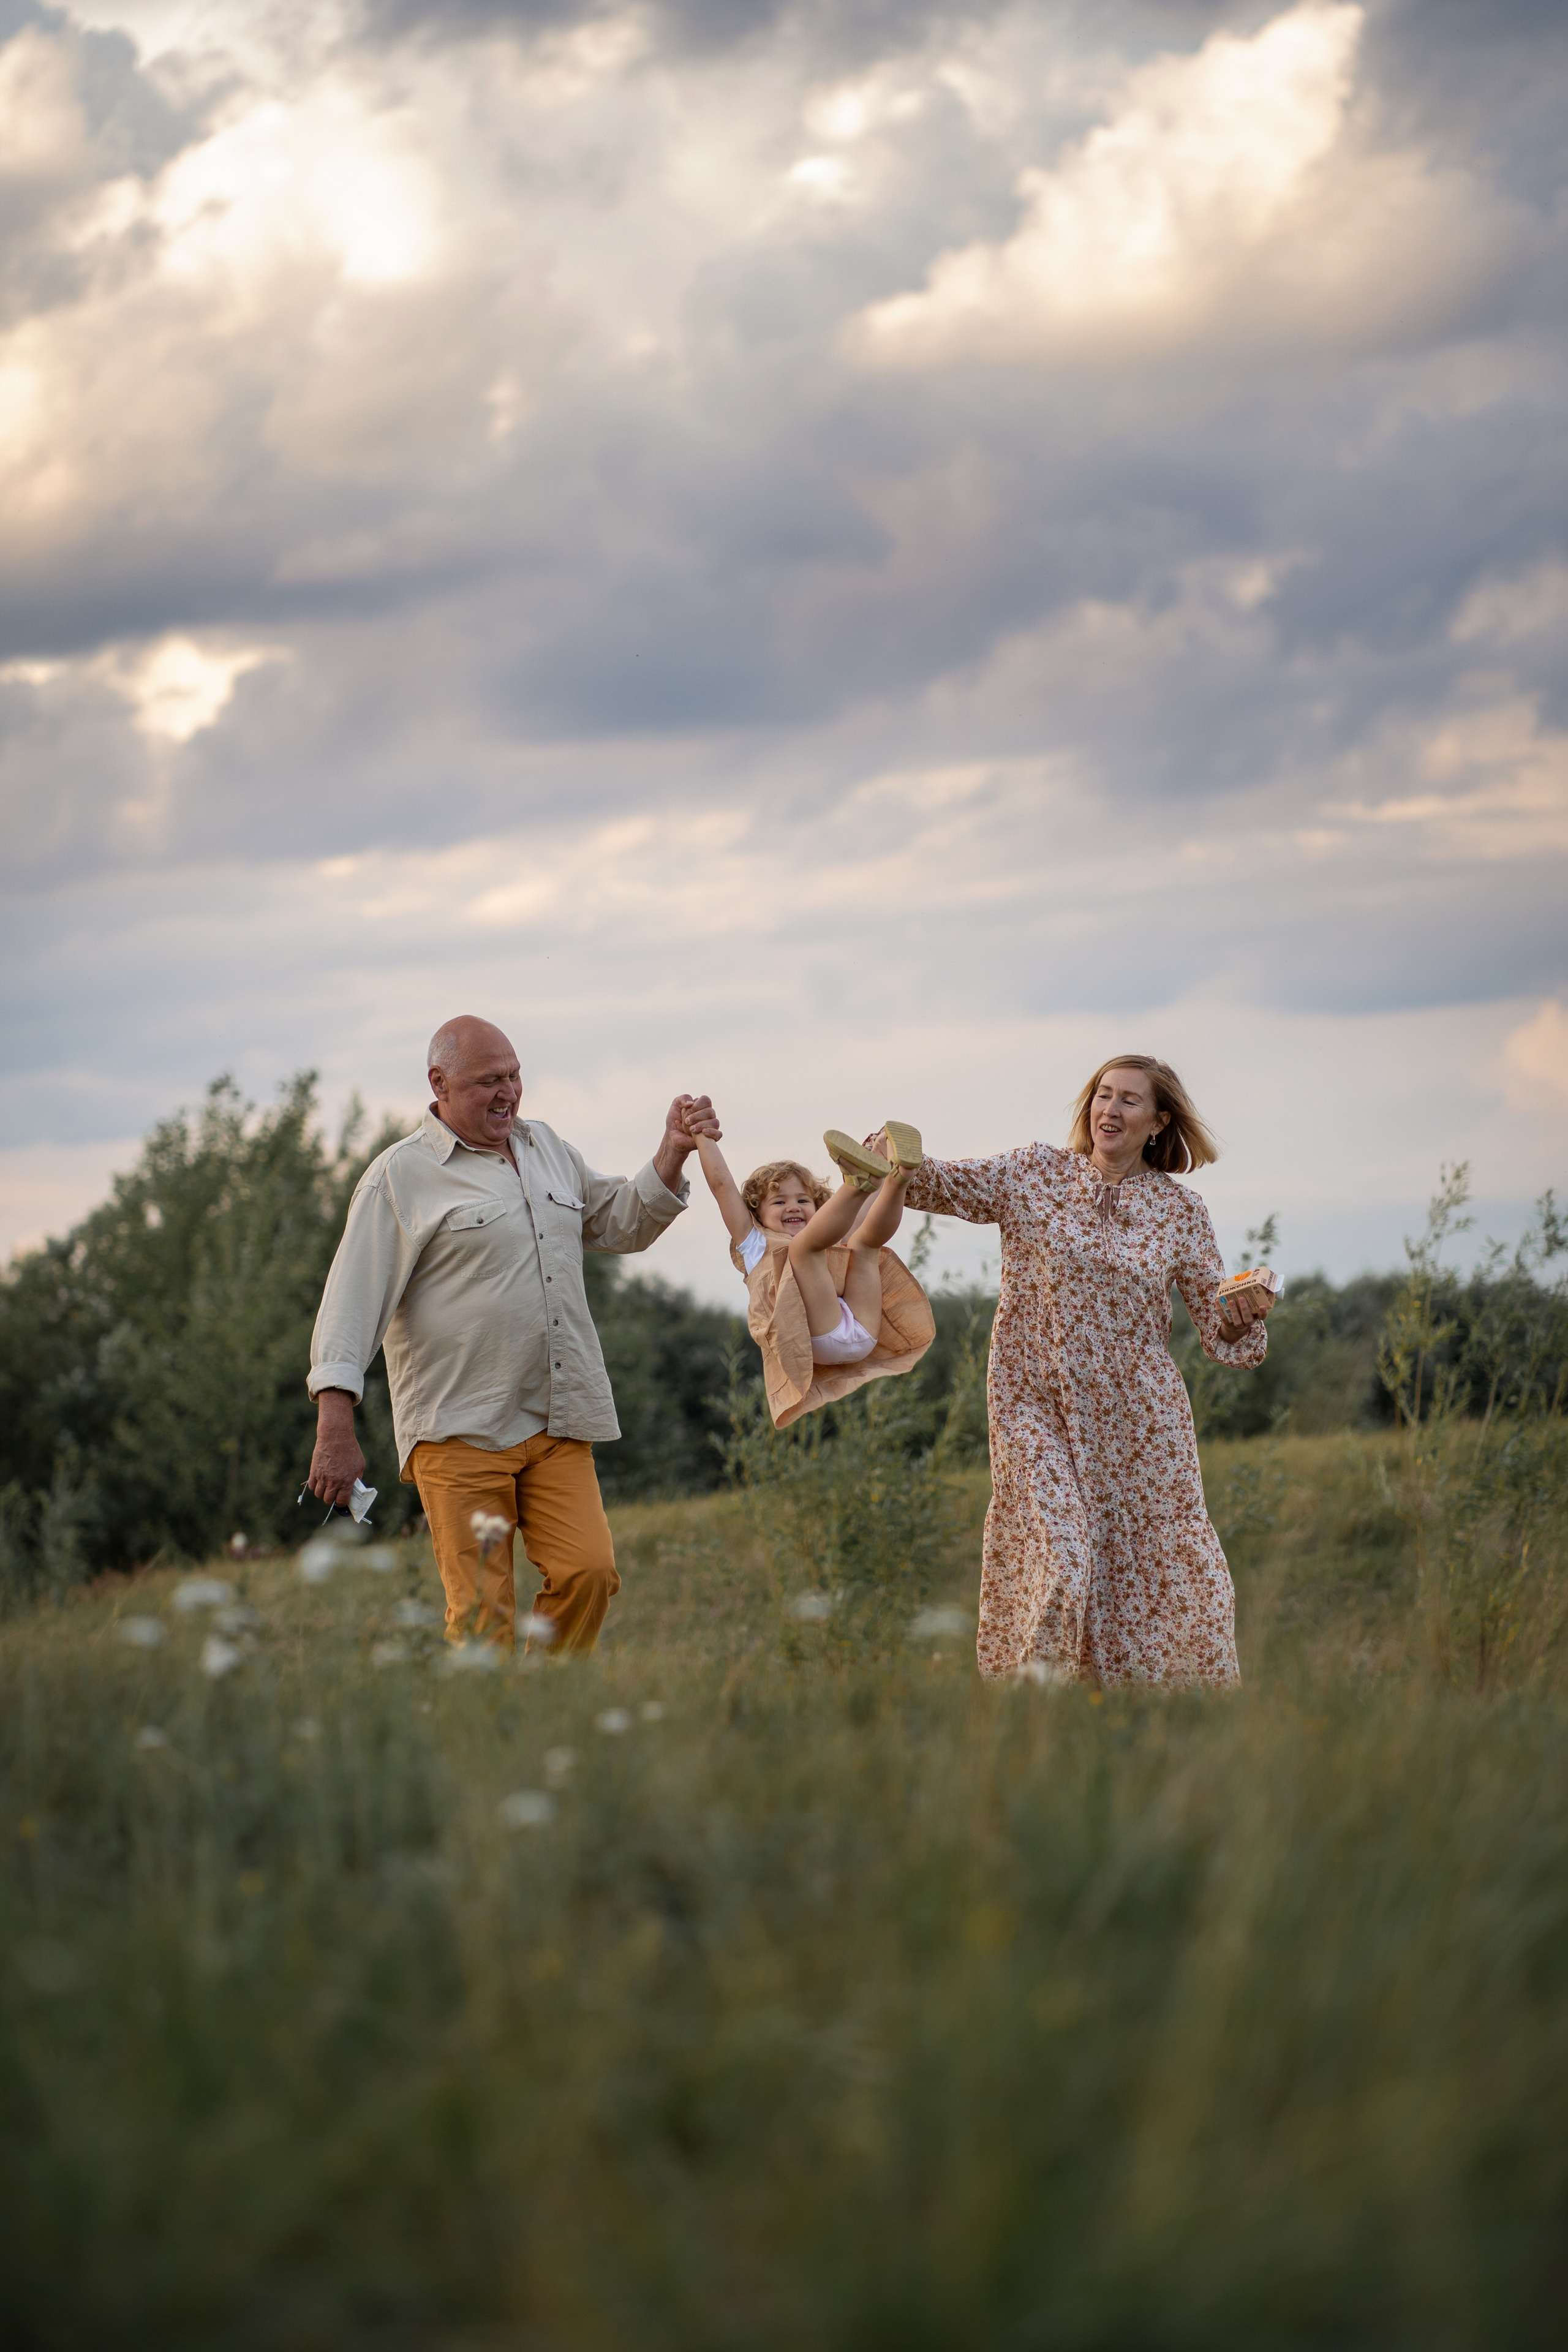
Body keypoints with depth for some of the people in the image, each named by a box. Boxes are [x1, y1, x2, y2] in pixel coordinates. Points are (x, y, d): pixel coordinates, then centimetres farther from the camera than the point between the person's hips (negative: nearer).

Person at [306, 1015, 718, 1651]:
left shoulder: (546, 1148, 19)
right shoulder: (401, 1176, -2)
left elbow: (623, 1223, 29)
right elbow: (352, 1304, -7)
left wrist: (674, 1150, 12)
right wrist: (335, 1431, -15)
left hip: (557, 1427, 5)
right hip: (460, 1431, -5)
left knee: (588, 1573, -11)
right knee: (481, 1616, -9)